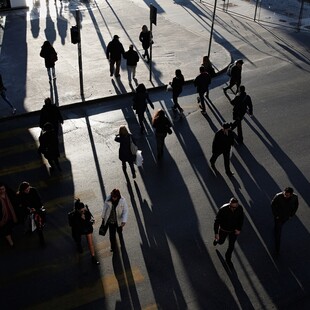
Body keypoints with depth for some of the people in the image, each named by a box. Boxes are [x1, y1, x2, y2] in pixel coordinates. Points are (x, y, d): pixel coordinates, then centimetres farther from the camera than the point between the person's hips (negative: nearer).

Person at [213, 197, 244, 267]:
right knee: (221, 242, 23)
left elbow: (241, 219, -4)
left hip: (234, 230, 2)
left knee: (231, 246, 14)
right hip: (224, 230, -2)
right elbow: (217, 221, -25)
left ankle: (228, 259, 42)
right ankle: (217, 239, 61)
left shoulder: (240, 209, -25)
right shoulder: (223, 209, -35)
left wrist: (239, 229, -9)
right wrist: (216, 233, -27)